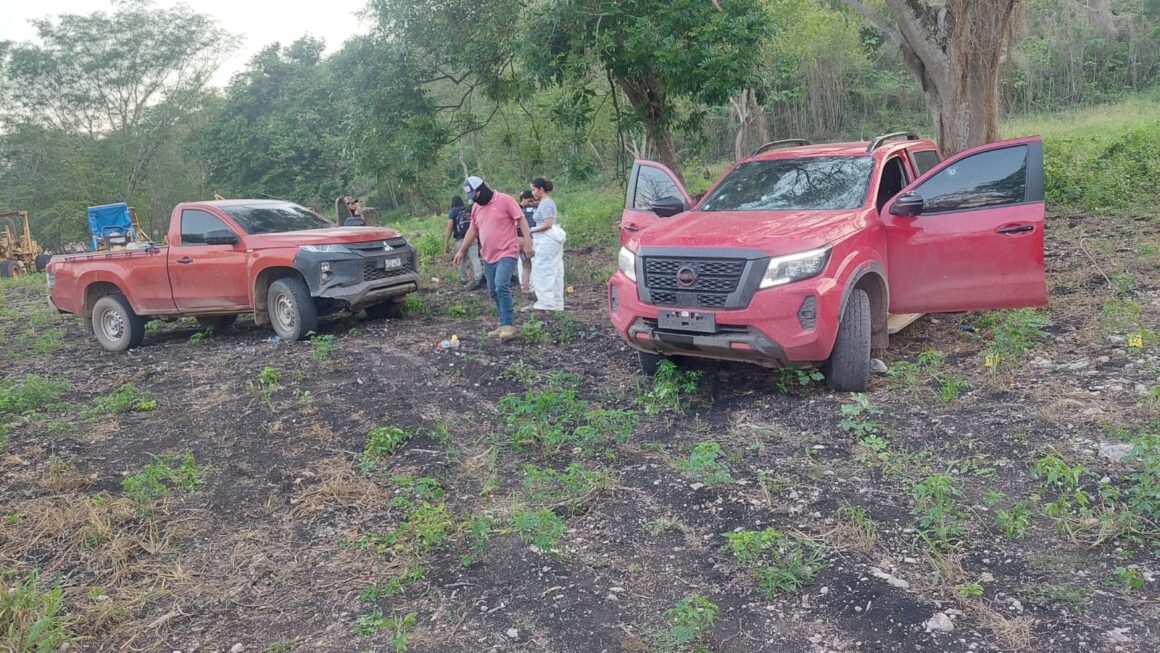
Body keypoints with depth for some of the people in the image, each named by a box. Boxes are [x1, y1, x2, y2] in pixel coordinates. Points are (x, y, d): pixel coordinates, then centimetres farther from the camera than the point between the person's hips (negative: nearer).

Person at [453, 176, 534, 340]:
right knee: (494, 292, 7)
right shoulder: (476, 208, 13)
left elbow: (521, 220, -10)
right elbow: (472, 231, 22)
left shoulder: (505, 200, -8)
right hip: (488, 257, 8)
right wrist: (461, 251, 23)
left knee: (501, 286, -22)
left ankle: (508, 325, -17)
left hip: (506, 254, -7)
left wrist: (527, 242, -18)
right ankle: (504, 325, 15)